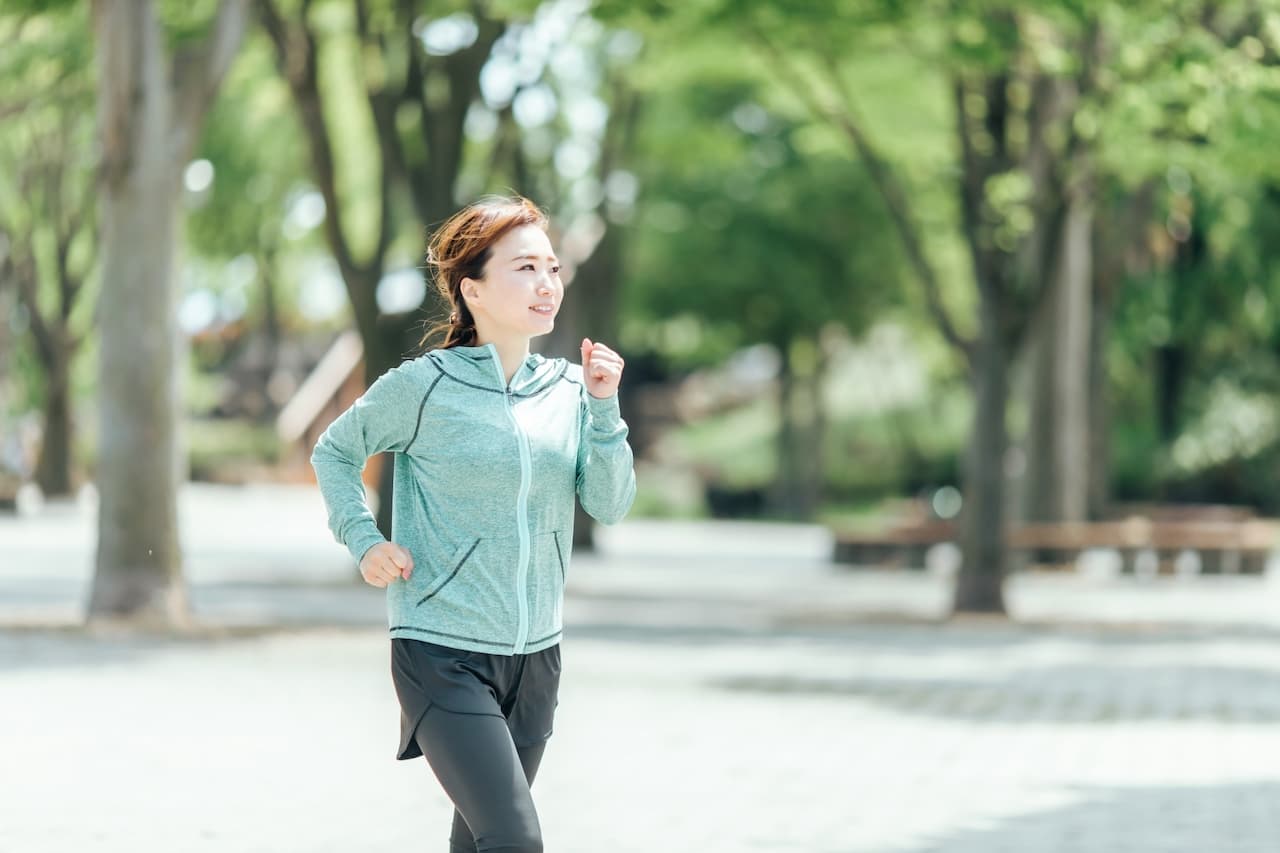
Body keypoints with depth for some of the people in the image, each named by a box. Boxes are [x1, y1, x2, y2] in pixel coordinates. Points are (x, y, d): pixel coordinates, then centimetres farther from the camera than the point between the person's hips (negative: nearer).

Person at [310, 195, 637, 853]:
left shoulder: (568, 388, 3)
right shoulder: (424, 386, -9)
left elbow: (609, 506, -1)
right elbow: (334, 453, 6)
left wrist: (603, 407, -12)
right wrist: (364, 541, -6)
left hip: (535, 652, 5)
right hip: (442, 651, -5)